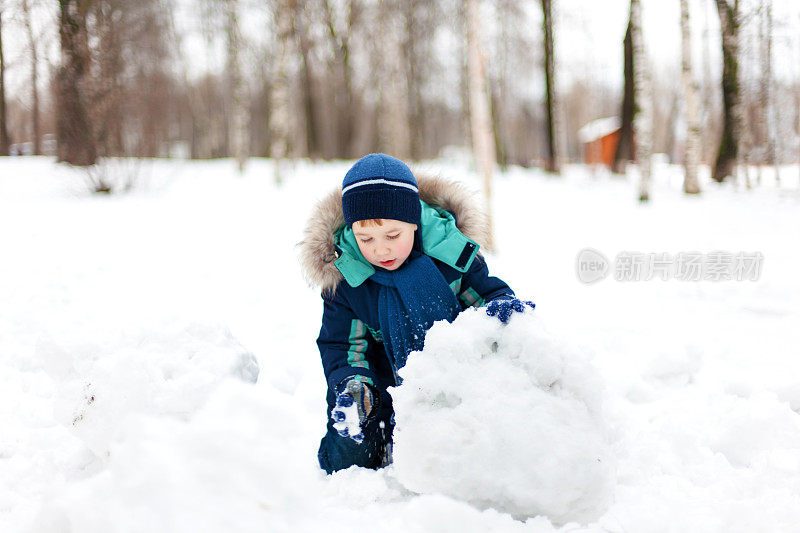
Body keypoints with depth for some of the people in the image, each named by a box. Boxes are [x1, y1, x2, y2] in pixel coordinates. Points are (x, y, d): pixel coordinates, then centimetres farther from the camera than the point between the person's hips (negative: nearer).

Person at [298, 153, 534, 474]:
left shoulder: (451, 253, -16)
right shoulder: (343, 276, -14)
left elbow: (489, 292, -3)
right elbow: (341, 344, -7)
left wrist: (503, 305, -29)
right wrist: (351, 387, -27)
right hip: (388, 385, 0)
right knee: (347, 461, -10)